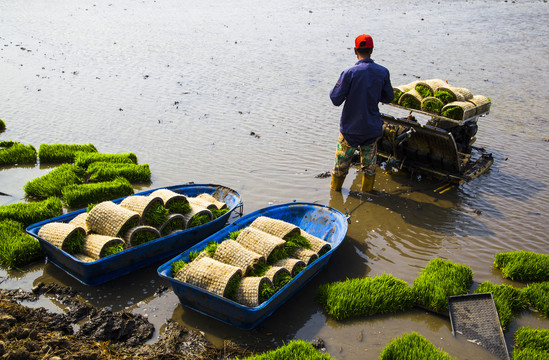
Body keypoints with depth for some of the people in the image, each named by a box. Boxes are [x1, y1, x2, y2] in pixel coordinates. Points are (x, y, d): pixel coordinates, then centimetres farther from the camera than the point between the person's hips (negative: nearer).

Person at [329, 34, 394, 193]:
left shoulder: (350, 73, -18)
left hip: (350, 127, -2)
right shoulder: (383, 72, -7)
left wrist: (333, 90, 4)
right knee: (369, 163, 19)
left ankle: (335, 189, 32)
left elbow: (336, 100, -17)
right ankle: (367, 191, 32)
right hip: (372, 127, 3)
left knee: (342, 161, 16)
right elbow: (389, 97, 5)